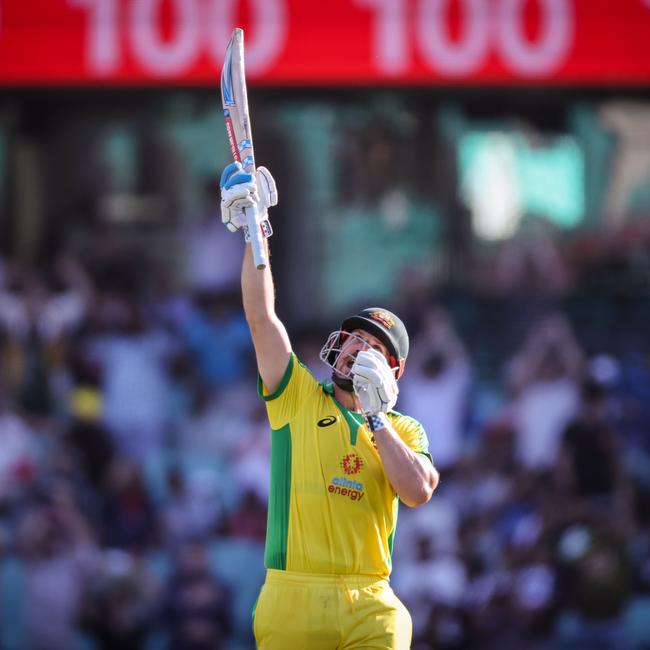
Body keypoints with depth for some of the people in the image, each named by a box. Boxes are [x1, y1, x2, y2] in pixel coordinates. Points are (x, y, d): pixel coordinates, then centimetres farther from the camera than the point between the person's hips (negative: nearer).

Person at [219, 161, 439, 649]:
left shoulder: (405, 431, 14)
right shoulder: (298, 398, 12)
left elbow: (418, 492, -5)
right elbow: (261, 314, 4)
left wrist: (374, 417, -2)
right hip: (292, 602, -1)